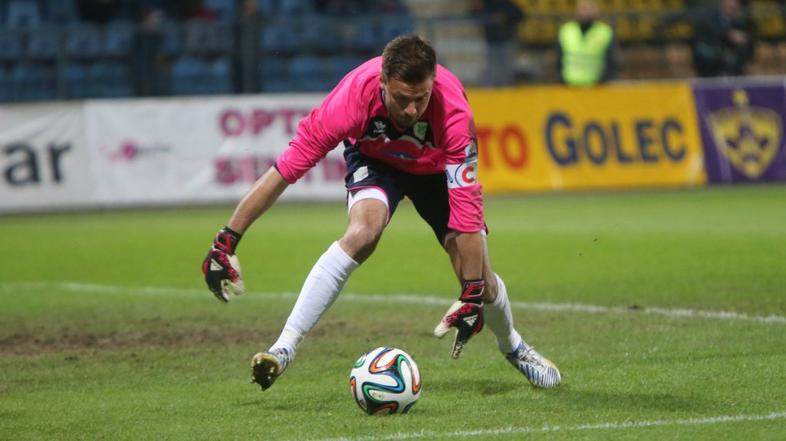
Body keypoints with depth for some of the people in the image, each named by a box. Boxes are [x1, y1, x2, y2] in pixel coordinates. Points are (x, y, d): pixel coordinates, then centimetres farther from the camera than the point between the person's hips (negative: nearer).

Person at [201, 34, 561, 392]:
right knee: (363, 230, -33)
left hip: (437, 169, 1)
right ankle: (283, 349, -33)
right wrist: (226, 241, -33)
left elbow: (467, 205, -35)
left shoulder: (453, 112, -39)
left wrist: (473, 294, -35)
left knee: (481, 281, -3)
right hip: (374, 158, -1)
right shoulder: (355, 94, -39)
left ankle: (513, 347, 34)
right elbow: (287, 166, -33)